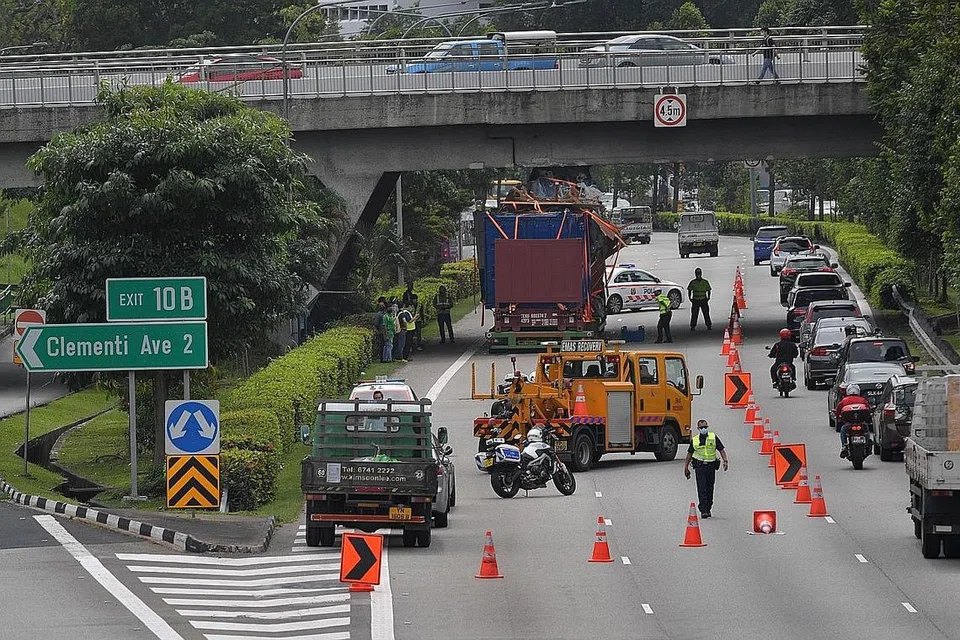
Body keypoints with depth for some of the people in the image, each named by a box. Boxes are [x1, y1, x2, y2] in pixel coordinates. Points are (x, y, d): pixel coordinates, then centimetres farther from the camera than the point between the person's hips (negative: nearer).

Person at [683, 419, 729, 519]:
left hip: (711, 466, 1)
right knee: (702, 489, -11)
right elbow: (689, 454, 14)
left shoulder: (713, 437, 4)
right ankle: (703, 510, -14)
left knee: (709, 489, 7)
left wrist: (725, 461, -12)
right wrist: (686, 468, 13)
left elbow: (721, 450, 3)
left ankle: (708, 509, 20)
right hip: (699, 466, -1)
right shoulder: (694, 440, 7)